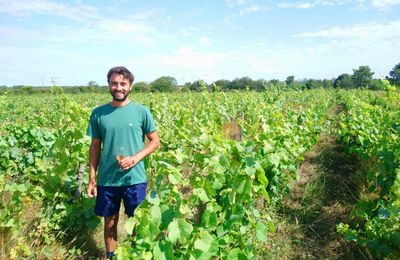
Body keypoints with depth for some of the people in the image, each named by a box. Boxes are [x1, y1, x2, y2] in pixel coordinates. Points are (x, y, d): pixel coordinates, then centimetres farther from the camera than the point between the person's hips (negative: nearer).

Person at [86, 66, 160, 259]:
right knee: (110, 221, 17)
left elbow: (155, 142, 0)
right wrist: (92, 179, 3)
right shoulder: (98, 113, -1)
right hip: (107, 180, 2)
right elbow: (95, 147, 5)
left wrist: (135, 158, -15)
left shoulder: (141, 111, -5)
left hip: (135, 179, -1)